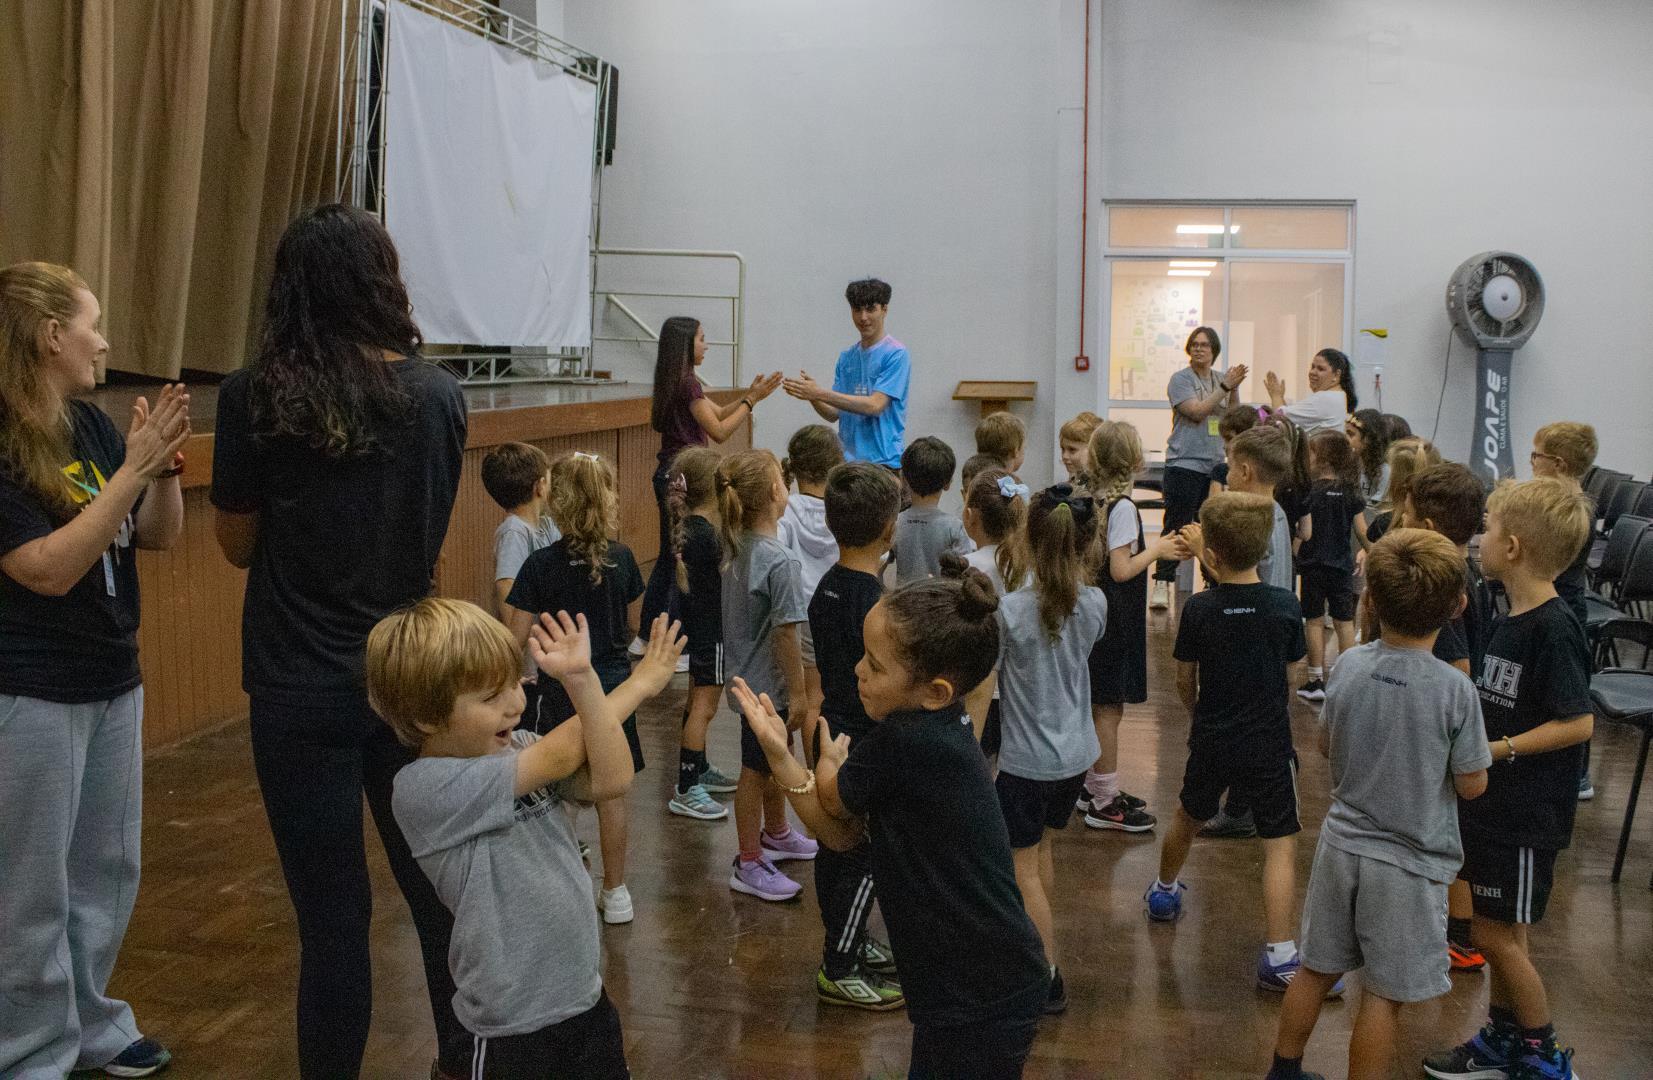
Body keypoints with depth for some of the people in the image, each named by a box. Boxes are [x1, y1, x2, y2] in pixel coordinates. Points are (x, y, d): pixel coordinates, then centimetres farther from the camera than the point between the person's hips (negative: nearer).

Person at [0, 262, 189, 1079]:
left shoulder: (90, 424, 3)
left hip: (114, 681, 7)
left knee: (108, 871, 17)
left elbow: (161, 536, 8)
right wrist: (132, 469, -26)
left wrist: (164, 464, -11)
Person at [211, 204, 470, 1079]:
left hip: (303, 688, -3)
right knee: (437, 884, 18)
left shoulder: (255, 397, -10)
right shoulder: (438, 394, -2)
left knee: (332, 910, 6)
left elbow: (237, 545, 0)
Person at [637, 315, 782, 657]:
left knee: (668, 556, 17)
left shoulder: (677, 382, 14)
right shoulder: (687, 383, -15)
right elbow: (719, 431, -15)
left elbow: (717, 413, 18)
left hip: (668, 472, 10)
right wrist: (752, 401, -10)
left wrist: (748, 396, 8)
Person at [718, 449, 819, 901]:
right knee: (756, 771, 5)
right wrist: (798, 692, -15)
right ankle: (749, 865, 20)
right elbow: (785, 634, -24)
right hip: (767, 683, -9)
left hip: (745, 674, 9)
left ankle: (776, 835, 46)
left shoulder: (734, 547, -1)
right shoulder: (780, 562, -27)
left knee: (777, 760, 26)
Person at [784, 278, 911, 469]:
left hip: (882, 461, -5)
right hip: (847, 458, 5)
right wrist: (811, 396, -10)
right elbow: (833, 414, 11)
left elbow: (875, 405, -16)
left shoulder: (895, 354, -7)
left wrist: (820, 394, -18)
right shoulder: (846, 357, 12)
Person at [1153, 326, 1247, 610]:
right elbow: (1196, 411, -15)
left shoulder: (1221, 378, 14)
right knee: (1175, 526, -8)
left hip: (1216, 464, 5)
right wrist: (1225, 386, -15)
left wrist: (1234, 389, -5)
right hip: (1185, 463, -5)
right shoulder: (1181, 379, -2)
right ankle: (1162, 584, -5)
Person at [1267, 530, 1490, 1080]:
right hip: (1408, 864, -4)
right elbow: (1471, 785, -9)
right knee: (1382, 995, 8)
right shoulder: (1454, 689, -20)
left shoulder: (1350, 664, -8)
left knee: (1316, 970, 20)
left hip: (1342, 844, 5)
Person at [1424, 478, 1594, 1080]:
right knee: (1500, 930, 18)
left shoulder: (1554, 629, -21)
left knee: (1498, 934, 2)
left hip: (1527, 811, -9)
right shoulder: (1513, 617, 6)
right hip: (1493, 801, 9)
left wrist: (1497, 749, -24)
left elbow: (1578, 722, -22)